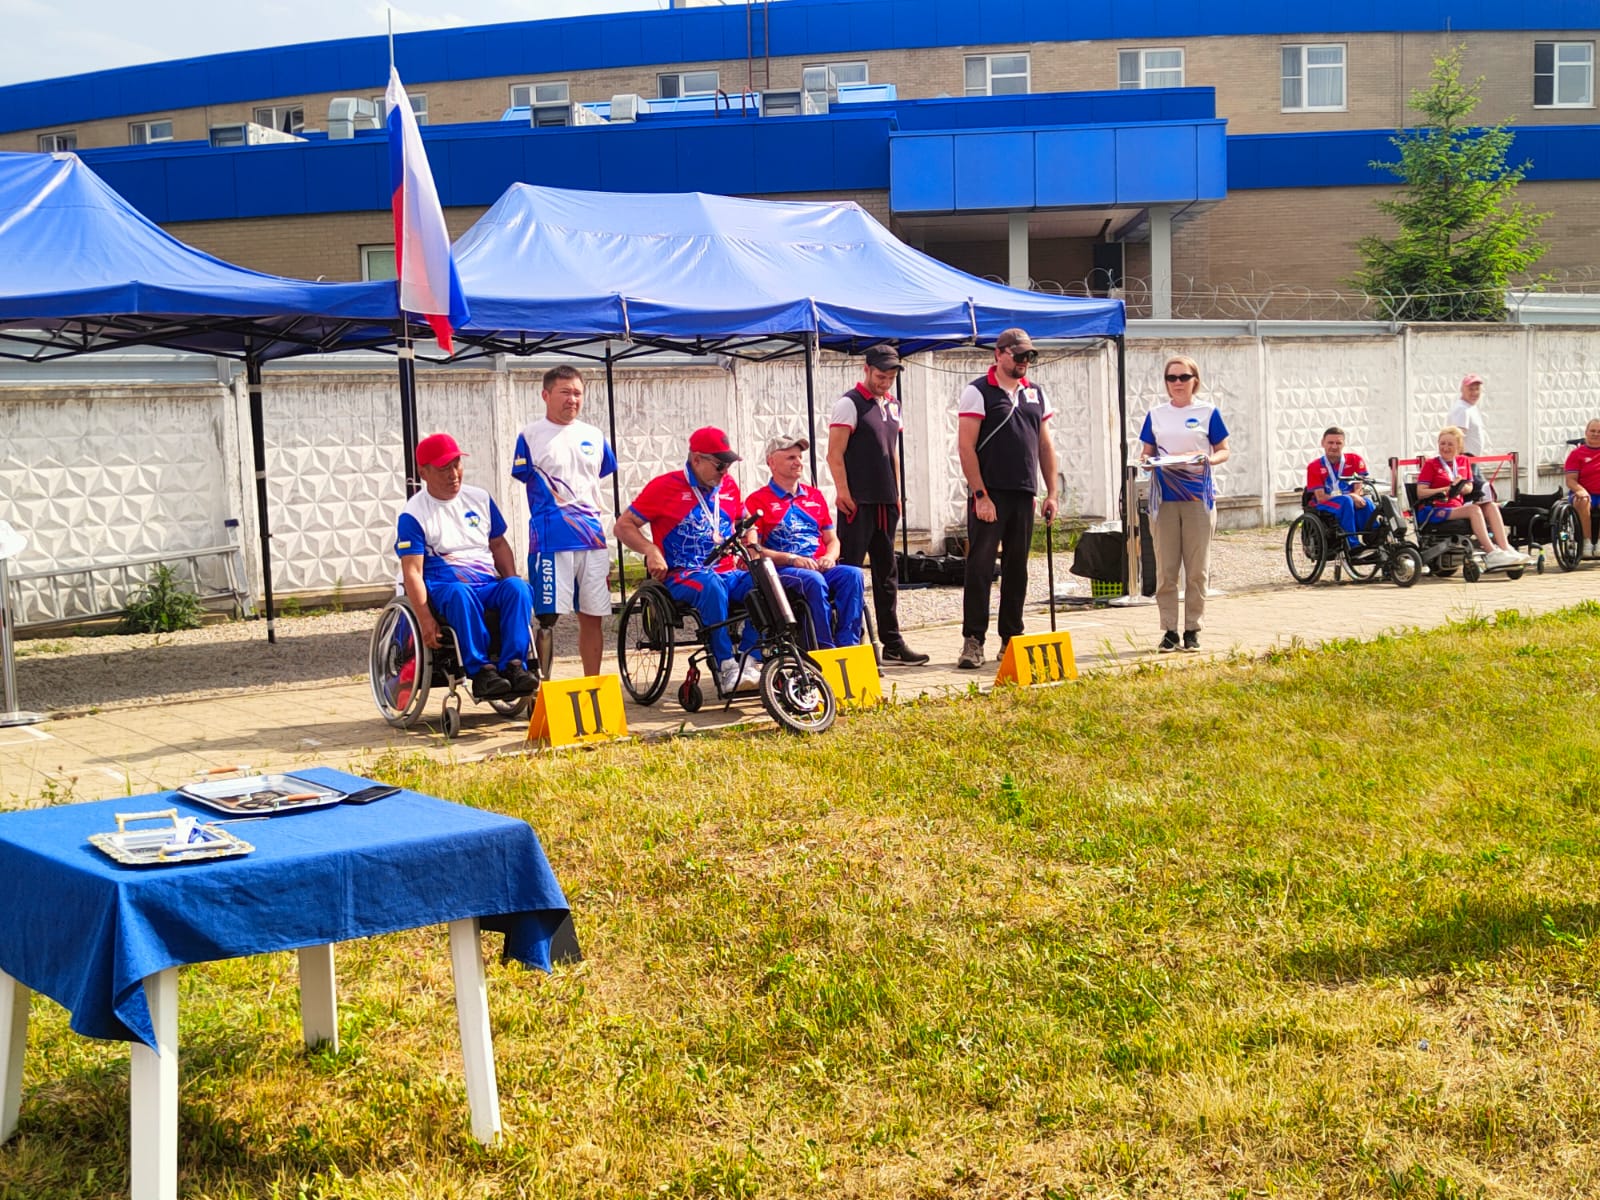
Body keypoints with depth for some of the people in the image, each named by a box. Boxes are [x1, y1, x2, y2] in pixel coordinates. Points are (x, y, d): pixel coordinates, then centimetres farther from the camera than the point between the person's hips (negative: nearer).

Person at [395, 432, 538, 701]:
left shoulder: (480, 498, 15)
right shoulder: (413, 514, 0)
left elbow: (499, 545, 22)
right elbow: (412, 571, -8)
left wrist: (512, 582, 2)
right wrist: (425, 618, -20)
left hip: (488, 583, 4)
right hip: (442, 587, -4)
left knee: (518, 587, -29)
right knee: (460, 592, -40)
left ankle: (512, 664, -34)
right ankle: (479, 669, -39)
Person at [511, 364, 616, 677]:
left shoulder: (594, 437, 13)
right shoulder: (530, 437, 0)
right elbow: (526, 482, 1)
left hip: (593, 539, 5)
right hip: (551, 542, -4)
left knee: (593, 616, 7)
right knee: (548, 617, -6)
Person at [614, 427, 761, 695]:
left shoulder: (728, 485, 15)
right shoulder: (665, 486, 0)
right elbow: (624, 525, 1)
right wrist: (651, 550, -16)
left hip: (727, 573, 5)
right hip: (682, 576, -5)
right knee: (711, 584, -39)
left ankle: (748, 660, -23)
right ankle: (726, 668, -37)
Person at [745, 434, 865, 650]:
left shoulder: (815, 496, 23)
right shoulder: (757, 501, 6)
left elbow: (832, 539, 23)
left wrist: (829, 556, -1)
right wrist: (792, 558, -15)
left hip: (820, 567, 5)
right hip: (781, 570, -5)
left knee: (854, 574, -26)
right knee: (813, 580, -37)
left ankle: (847, 644, -31)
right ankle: (825, 648, -33)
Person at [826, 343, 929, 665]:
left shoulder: (892, 406, 16)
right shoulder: (849, 404, -7)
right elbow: (835, 454, -11)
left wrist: (897, 494, 16)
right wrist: (843, 491, -17)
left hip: (885, 502, 8)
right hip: (858, 502, -8)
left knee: (887, 572, 11)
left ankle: (892, 643, 17)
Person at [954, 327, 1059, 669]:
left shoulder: (1035, 394, 14)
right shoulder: (979, 392, -4)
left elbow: (1045, 445, 17)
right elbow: (966, 446, -9)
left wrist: (1051, 493, 10)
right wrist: (980, 495, -15)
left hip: (1024, 495, 6)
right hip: (989, 495, -6)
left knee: (1017, 569, 9)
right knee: (980, 567, -6)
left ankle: (1011, 639, 16)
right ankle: (973, 641, -3)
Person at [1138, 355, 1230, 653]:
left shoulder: (1207, 411, 4)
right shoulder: (1155, 414, 11)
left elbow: (1223, 451, 7)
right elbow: (1146, 451, 15)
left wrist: (1208, 459, -15)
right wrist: (1145, 459, -8)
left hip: (1198, 496, -2)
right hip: (1164, 497, 2)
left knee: (1197, 570, 1)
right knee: (1165, 570, 0)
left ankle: (1193, 630, 9)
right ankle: (1169, 631, 6)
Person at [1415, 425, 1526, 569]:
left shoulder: (1464, 461, 18)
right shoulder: (1431, 464, 1)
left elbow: (1469, 488, 15)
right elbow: (1421, 493, -8)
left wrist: (1460, 487, -8)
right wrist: (1447, 489, -15)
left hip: (1458, 507, 6)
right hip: (1433, 510, -6)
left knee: (1491, 506, -15)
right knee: (1474, 509, -28)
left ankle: (1505, 549, -26)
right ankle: (1491, 554, -32)